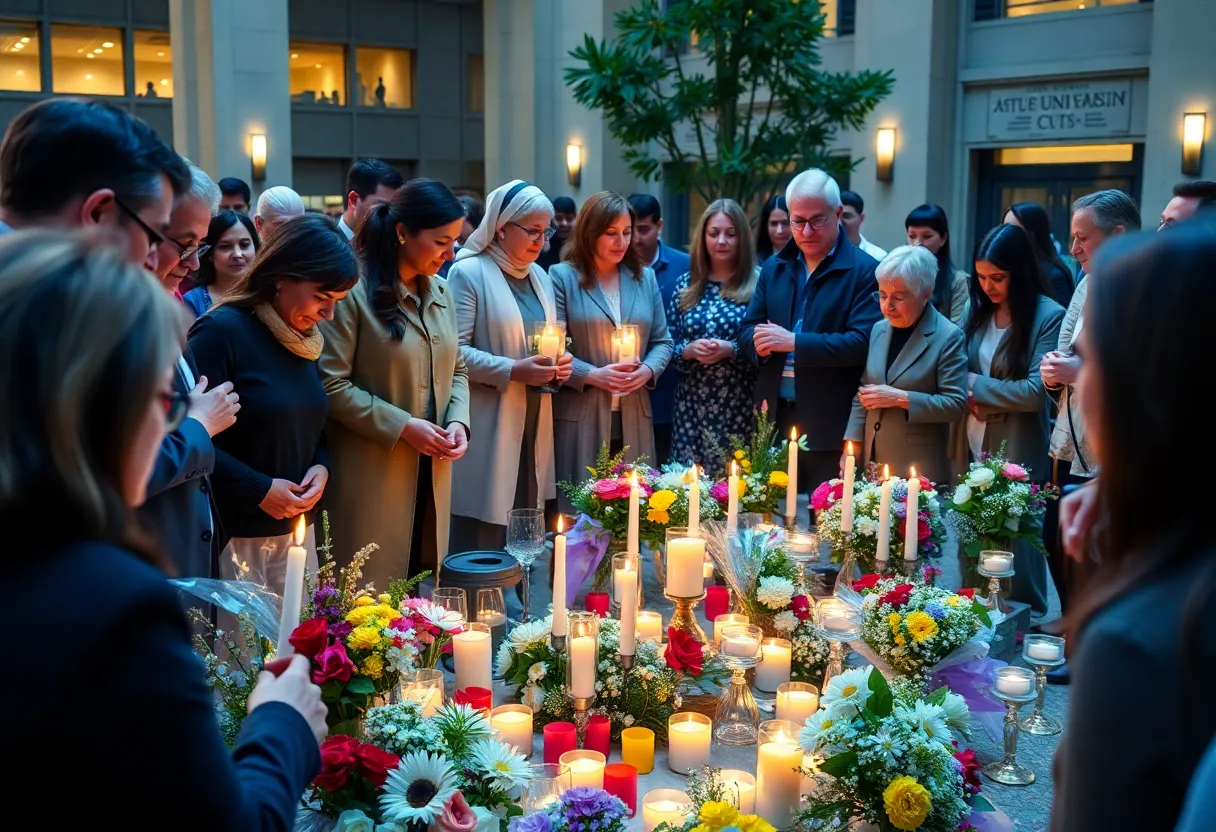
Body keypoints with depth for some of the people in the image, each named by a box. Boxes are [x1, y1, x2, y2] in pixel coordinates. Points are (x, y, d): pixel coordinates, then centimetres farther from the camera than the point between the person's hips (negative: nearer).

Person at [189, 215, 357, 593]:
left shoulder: (304, 337, 9)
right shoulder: (222, 330, -14)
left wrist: (321, 467, -1)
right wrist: (258, 489, -17)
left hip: (296, 526, 7)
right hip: (235, 535, -7)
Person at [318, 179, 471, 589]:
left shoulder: (441, 291, 10)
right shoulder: (355, 293, -13)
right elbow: (331, 384, -15)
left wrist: (458, 421, -2)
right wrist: (401, 425, -18)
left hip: (432, 477, 7)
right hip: (371, 479, -6)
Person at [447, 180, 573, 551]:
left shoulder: (540, 277, 16)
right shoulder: (468, 273, -7)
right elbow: (454, 351, -14)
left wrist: (558, 364, 2)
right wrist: (512, 370, -22)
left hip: (534, 426, 7)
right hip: (488, 430, -7)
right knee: (480, 544, -3)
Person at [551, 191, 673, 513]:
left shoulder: (644, 277, 15)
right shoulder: (562, 276, 0)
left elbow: (662, 340, 14)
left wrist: (648, 370, -5)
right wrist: (592, 375, -17)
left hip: (634, 417, 4)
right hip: (580, 416, -4)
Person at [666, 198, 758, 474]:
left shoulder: (757, 283, -1)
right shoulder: (687, 284, 9)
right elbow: (667, 343, 10)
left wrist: (731, 349, -17)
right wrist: (689, 350, -9)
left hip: (740, 407, -3)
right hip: (692, 405, 3)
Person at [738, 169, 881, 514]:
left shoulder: (864, 271, -5)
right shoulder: (774, 267, 13)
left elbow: (862, 343, -16)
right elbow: (747, 332, 12)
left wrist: (794, 342, -19)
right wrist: (760, 341, -12)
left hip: (830, 424, -5)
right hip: (774, 418, 5)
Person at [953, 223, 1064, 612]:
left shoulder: (1048, 316, -10)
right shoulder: (977, 310, 8)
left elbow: (1036, 390, -15)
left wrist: (975, 385, -8)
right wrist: (969, 396, -10)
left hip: (1017, 456, -5)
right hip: (971, 452, 5)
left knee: (1016, 562, 4)